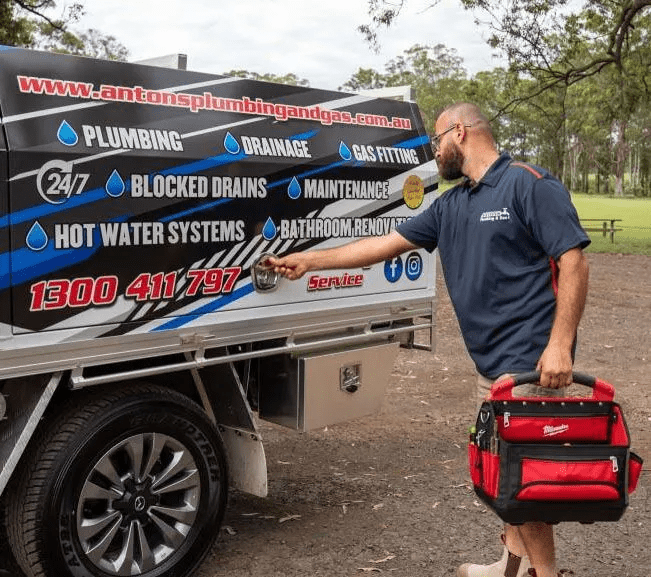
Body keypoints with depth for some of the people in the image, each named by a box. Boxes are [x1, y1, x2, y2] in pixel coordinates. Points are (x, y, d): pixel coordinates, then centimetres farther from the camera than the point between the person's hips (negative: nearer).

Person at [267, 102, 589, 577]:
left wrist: (559, 344, -22)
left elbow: (573, 261, -14)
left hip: (530, 361, -8)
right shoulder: (450, 206, 15)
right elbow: (386, 243, 16)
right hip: (492, 361, 8)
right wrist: (310, 260, 16)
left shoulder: (530, 185, -9)